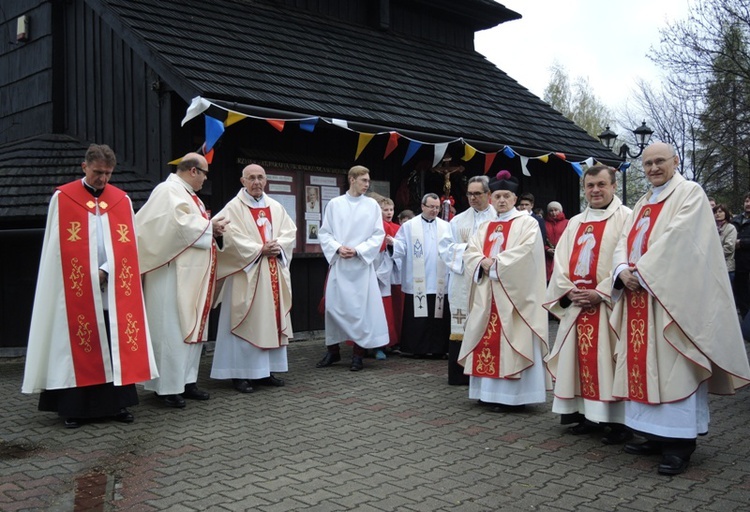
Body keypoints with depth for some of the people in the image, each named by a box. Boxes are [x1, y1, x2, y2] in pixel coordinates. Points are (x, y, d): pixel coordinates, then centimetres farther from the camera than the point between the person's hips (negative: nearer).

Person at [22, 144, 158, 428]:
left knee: (116, 345, 3)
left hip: (114, 288, 3)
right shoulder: (62, 198, 1)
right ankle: (74, 407, 8)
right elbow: (57, 246, 0)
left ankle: (117, 402, 11)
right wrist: (88, 276, -8)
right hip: (77, 288, -2)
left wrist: (105, 271, -7)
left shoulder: (122, 200, 9)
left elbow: (127, 244, 5)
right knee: (78, 345, 0)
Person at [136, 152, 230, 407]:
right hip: (174, 274, -10)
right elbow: (180, 225, -23)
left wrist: (212, 227, 3)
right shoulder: (168, 191, -11)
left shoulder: (189, 195, 20)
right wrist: (210, 227, -10)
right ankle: (167, 387, 1)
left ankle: (186, 380, 18)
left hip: (193, 274, 10)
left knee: (192, 327, 11)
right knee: (172, 329, -6)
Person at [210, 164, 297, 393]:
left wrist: (278, 246, -10)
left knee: (271, 319, 7)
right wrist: (259, 249, -16)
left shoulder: (276, 207, 14)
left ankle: (266, 370, 16)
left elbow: (290, 231, 9)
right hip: (245, 273, -5)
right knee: (245, 322, -5)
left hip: (274, 273, 6)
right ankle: (240, 373, 1)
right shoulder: (233, 208, -3)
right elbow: (231, 238, -13)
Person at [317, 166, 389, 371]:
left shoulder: (372, 205, 4)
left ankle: (358, 353, 10)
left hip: (362, 264, -1)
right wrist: (338, 248, -12)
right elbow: (324, 233, 5)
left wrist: (357, 250, -11)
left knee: (361, 308, 0)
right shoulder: (335, 204, 5)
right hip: (338, 263, 1)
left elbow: (378, 235, 0)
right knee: (334, 306, 2)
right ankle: (333, 350, 18)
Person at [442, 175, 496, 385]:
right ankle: (460, 373, 6)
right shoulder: (458, 221, 13)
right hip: (463, 281, 2)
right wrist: (467, 248, -7)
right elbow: (451, 249, 9)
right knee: (463, 328, 1)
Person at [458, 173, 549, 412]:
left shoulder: (527, 223, 1)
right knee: (488, 340, 6)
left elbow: (525, 252, -15)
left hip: (513, 293, -6)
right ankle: (488, 390, 12)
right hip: (487, 293, 6)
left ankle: (511, 395, -5)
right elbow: (470, 253, 8)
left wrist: (495, 263, -14)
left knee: (510, 341, -7)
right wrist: (484, 263, -13)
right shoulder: (485, 227, 18)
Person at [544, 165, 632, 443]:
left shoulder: (625, 218, -2)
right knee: (581, 359, 7)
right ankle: (588, 414, 16)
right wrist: (569, 291, -3)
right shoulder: (575, 223, 17)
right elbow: (561, 261, 13)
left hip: (608, 304, -6)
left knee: (608, 360, -6)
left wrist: (601, 293, -16)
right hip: (576, 303, 6)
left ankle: (619, 420, 3)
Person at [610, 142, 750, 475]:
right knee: (643, 364, 8)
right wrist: (623, 270, -9)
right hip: (638, 297, 7)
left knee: (673, 367, -7)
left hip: (672, 295, -7)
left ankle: (679, 444, -2)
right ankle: (654, 435, 16)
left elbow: (677, 236, -15)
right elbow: (624, 241, 11)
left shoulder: (690, 193, -1)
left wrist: (642, 271, -17)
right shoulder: (642, 204, 21)